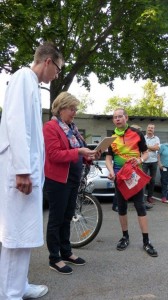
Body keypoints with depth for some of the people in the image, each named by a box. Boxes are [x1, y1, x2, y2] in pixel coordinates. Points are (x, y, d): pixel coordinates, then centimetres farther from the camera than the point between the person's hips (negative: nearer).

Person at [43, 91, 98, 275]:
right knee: (56, 219, 2)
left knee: (67, 218, 17)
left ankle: (66, 253, 30)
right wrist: (78, 152, -24)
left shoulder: (72, 128, 15)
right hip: (58, 180, -9)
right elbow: (54, 155, -20)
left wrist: (87, 156, 2)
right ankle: (54, 259, 14)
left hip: (73, 179, 9)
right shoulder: (51, 127, -11)